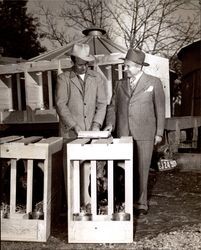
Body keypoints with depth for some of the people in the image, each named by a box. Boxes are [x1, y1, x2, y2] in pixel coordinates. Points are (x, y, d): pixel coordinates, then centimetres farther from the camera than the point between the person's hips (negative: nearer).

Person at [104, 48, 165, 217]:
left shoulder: (154, 82, 4)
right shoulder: (120, 84, 13)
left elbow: (160, 109, 4)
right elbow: (113, 106, 15)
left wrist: (159, 133, 0)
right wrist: (110, 123, -2)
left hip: (144, 134, -3)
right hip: (123, 133, 3)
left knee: (141, 170, 0)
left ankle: (141, 204, 12)